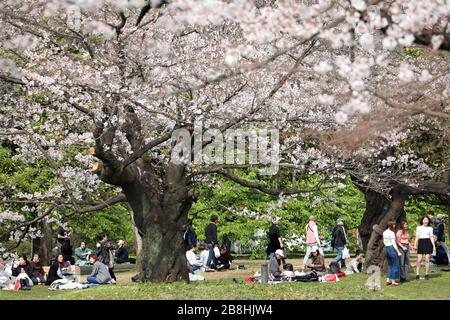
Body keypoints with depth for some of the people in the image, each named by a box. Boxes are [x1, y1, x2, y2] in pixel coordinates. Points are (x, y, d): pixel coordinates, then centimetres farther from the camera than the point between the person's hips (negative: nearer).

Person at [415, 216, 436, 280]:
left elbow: (431, 237, 8)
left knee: (427, 260, -2)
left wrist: (434, 245, -1)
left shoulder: (430, 228, 9)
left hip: (428, 244, 0)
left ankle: (427, 274, 6)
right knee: (419, 260, -6)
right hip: (421, 244, 0)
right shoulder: (419, 228, 8)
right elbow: (417, 237, 7)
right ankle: (417, 274, -3)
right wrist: (415, 245, -4)